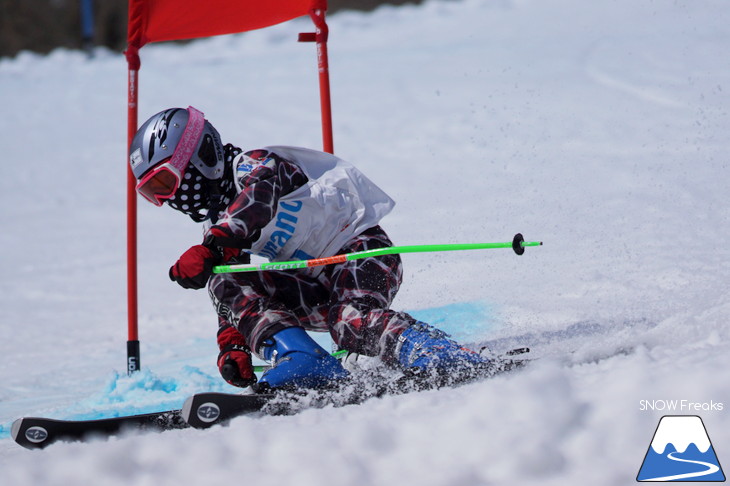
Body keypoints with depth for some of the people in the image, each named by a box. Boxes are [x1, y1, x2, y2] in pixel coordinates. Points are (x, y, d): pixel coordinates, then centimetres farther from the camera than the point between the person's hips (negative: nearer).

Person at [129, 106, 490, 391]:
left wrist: (210, 248, -48)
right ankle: (303, 361, -30)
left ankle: (457, 363, -46)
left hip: (363, 250, -7)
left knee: (349, 320, -37)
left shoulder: (252, 167, -8)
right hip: (319, 289, 8)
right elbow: (229, 298, 15)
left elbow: (260, 197, -33)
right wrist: (231, 345, -6)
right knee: (223, 279, -13)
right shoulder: (215, 221, 16)